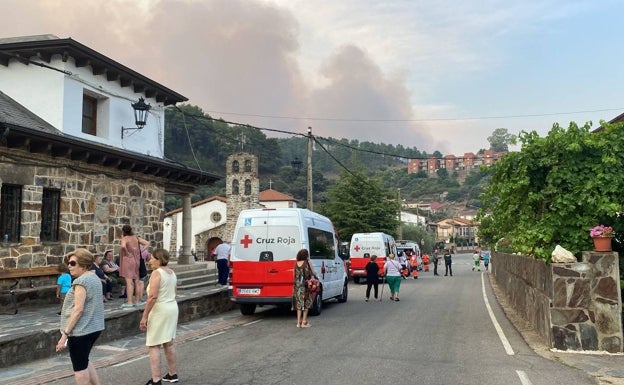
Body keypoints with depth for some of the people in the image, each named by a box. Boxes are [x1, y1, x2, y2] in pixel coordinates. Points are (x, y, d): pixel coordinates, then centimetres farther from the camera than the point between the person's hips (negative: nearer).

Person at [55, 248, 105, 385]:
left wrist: (65, 334, -20)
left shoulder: (81, 281, -17)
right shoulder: (95, 278, 10)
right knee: (84, 362, 23)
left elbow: (78, 309, -22)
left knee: (79, 367, 3)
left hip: (81, 330, -9)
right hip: (94, 327, 9)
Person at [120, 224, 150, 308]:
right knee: (136, 281, 12)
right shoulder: (136, 238, 9)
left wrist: (127, 253, -16)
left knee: (129, 281, -8)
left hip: (128, 259, -6)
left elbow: (123, 246, -30)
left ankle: (129, 302, -10)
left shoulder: (125, 238, -9)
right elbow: (147, 243, 9)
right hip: (136, 260, 7)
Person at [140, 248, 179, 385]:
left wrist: (144, 316, -20)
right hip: (172, 308, 9)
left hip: (160, 311, -9)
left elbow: (153, 296, -23)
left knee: (153, 346, -4)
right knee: (168, 343, 18)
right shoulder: (172, 273, 10)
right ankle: (173, 374, 26)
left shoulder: (156, 273, -16)